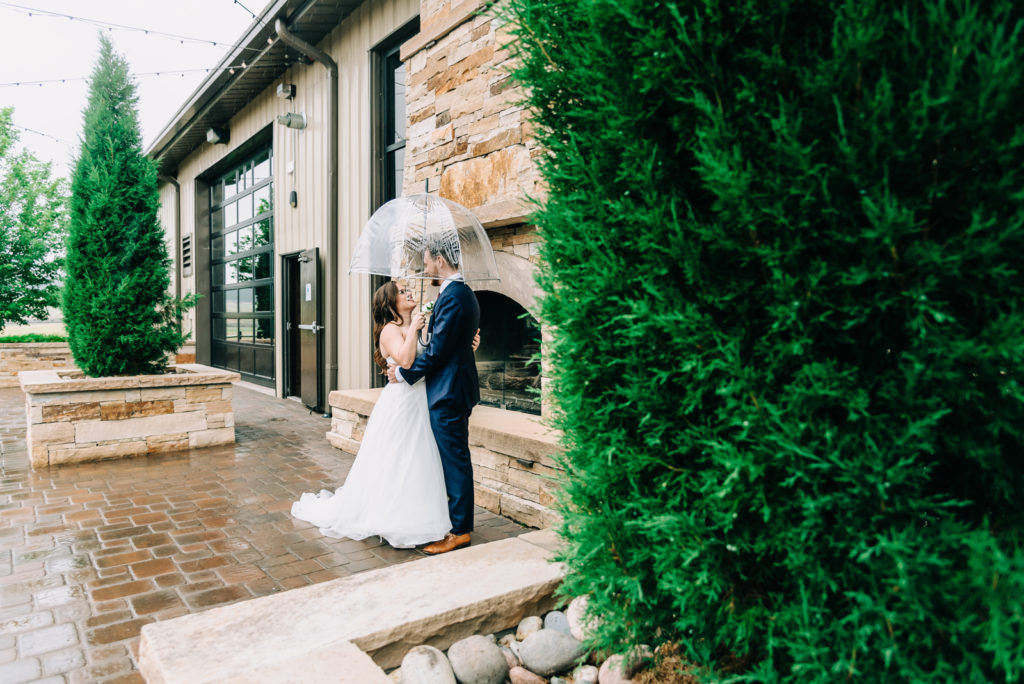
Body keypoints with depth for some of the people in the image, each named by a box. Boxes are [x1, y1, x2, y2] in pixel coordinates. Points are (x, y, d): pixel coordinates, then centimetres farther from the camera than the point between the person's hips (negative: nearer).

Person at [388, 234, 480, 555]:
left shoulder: (453, 296, -19)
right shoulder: (463, 292, 14)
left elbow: (436, 351, -20)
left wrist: (403, 373, -8)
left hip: (448, 392, -10)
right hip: (454, 387, 11)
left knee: (454, 459, -1)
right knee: (454, 458, 18)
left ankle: (459, 531, 9)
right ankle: (456, 517, 30)